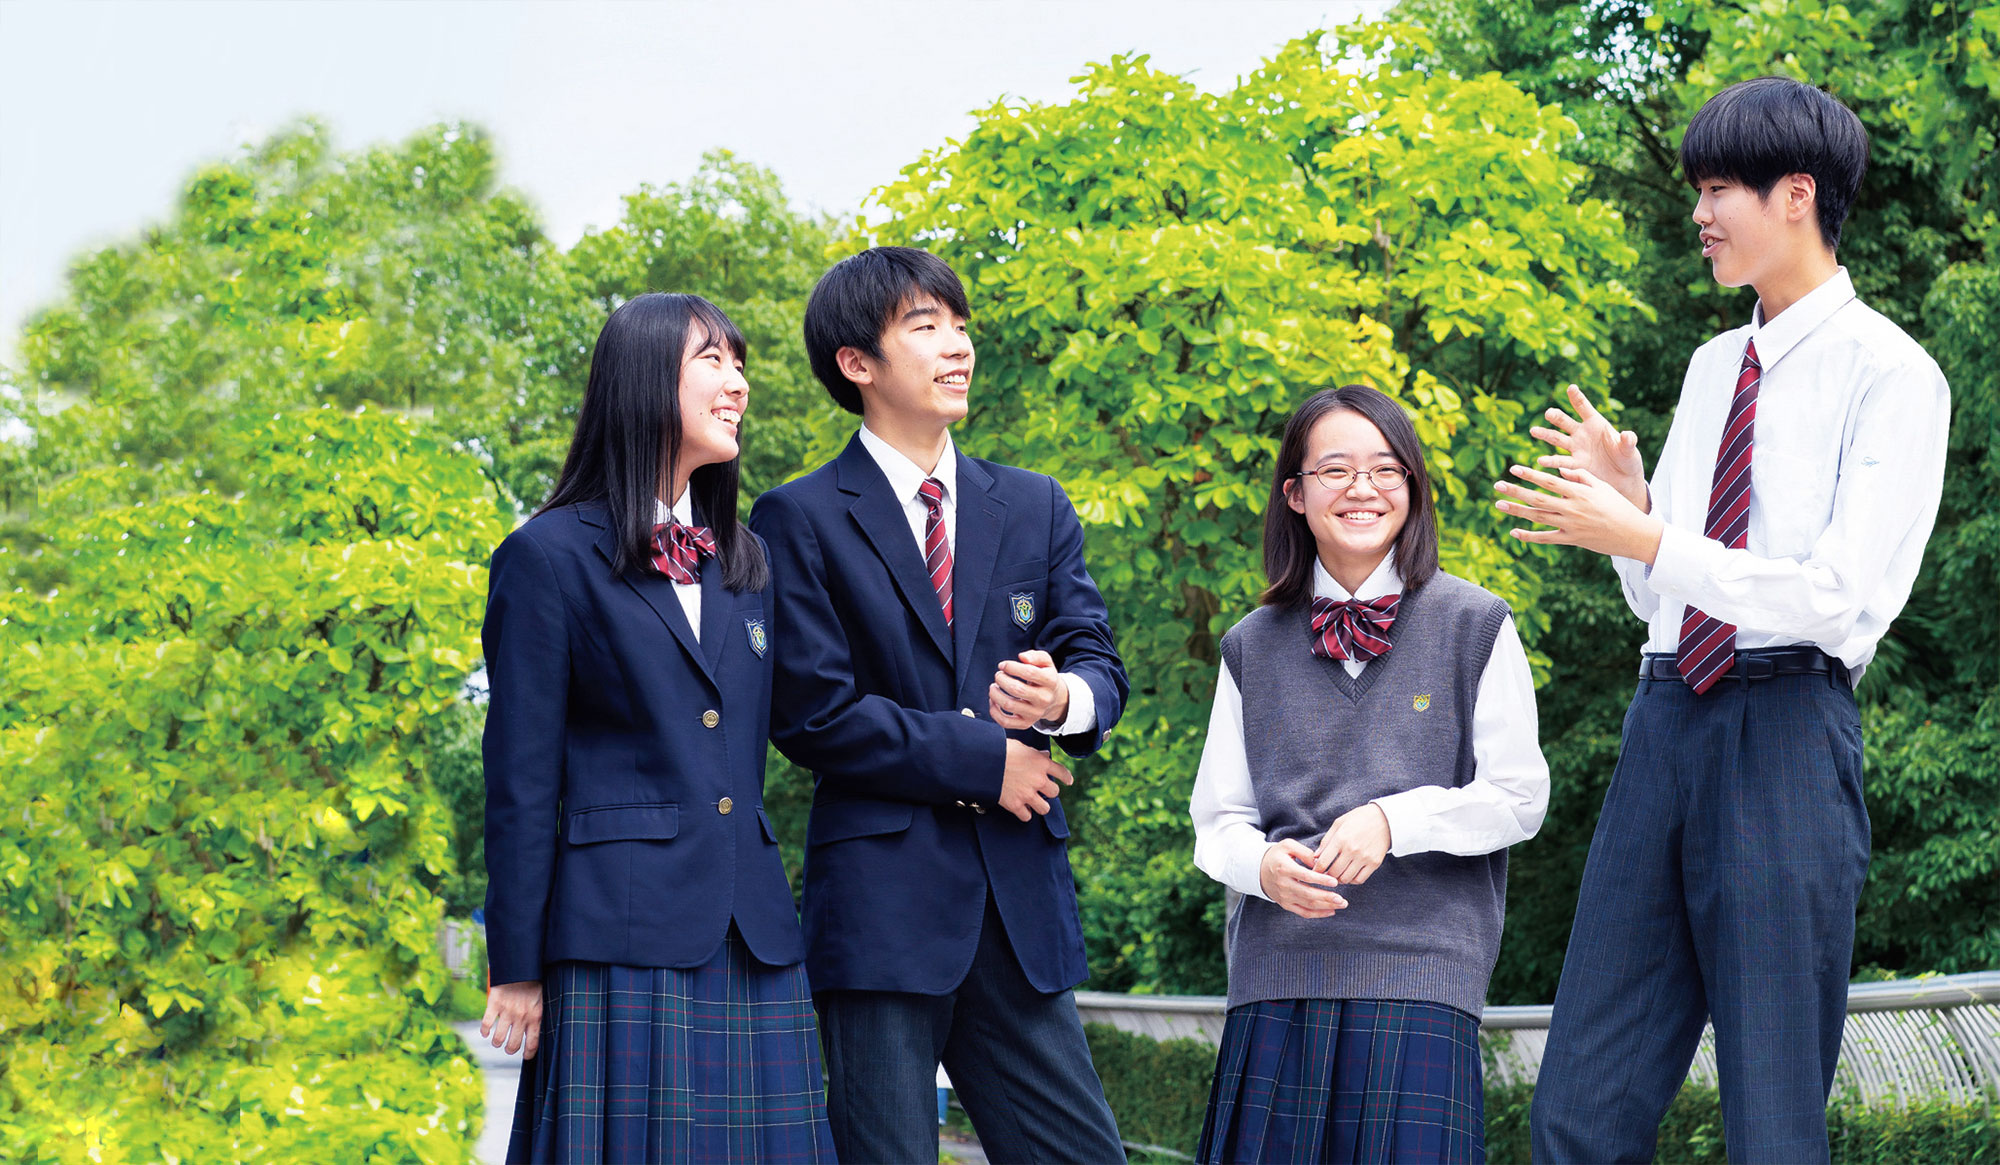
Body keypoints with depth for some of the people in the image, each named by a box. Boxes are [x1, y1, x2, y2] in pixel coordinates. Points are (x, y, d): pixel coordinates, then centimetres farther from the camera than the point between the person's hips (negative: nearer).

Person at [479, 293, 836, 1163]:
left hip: (750, 940, 6)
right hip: (624, 943, -6)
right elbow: (521, 780, -4)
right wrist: (516, 970, -6)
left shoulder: (744, 564, 18)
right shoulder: (550, 557, -1)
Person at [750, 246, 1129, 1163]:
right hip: (879, 902, -4)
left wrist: (1065, 698, -15)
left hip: (1021, 895, 4)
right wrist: (979, 758, -9)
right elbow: (811, 712, -8)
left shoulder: (1036, 509, 16)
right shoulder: (800, 520, 0)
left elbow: (1100, 663, 10)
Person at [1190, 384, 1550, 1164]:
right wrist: (1264, 864, -11)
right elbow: (1218, 819, 12)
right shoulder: (1254, 647, 13)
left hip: (1422, 975, -2)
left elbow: (1519, 797, 2)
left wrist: (1393, 821, -12)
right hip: (1279, 975, 2)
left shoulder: (1474, 627, 6)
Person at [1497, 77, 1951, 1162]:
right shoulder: (1712, 368, 19)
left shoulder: (1890, 373, -4)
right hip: (1665, 716, 7)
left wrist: (1643, 539, -18)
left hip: (1785, 731, -7)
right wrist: (1627, 500, 3)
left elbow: (1843, 602, -14)